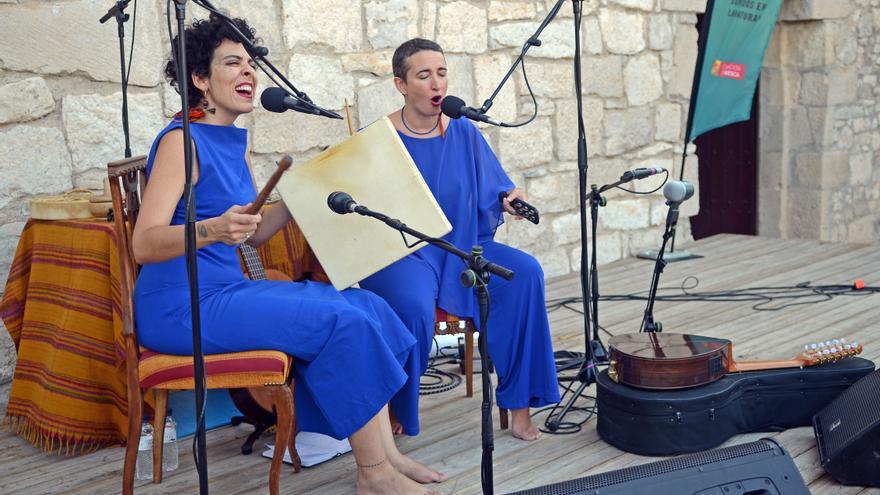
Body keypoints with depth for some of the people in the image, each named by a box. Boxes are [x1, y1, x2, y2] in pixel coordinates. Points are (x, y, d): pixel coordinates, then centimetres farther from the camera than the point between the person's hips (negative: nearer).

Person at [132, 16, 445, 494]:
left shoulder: (235, 144, 13)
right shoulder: (182, 140, -13)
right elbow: (144, 244, -22)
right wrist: (213, 229, -38)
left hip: (227, 291, 9)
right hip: (182, 307, -9)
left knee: (368, 307, -2)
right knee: (343, 322, -19)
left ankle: (387, 454, -2)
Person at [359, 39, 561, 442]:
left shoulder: (463, 133, 7)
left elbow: (489, 199, 9)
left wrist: (508, 201, -13)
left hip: (459, 246, 4)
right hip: (398, 254, -4)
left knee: (525, 273, -21)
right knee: (414, 302, -36)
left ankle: (518, 404, -12)